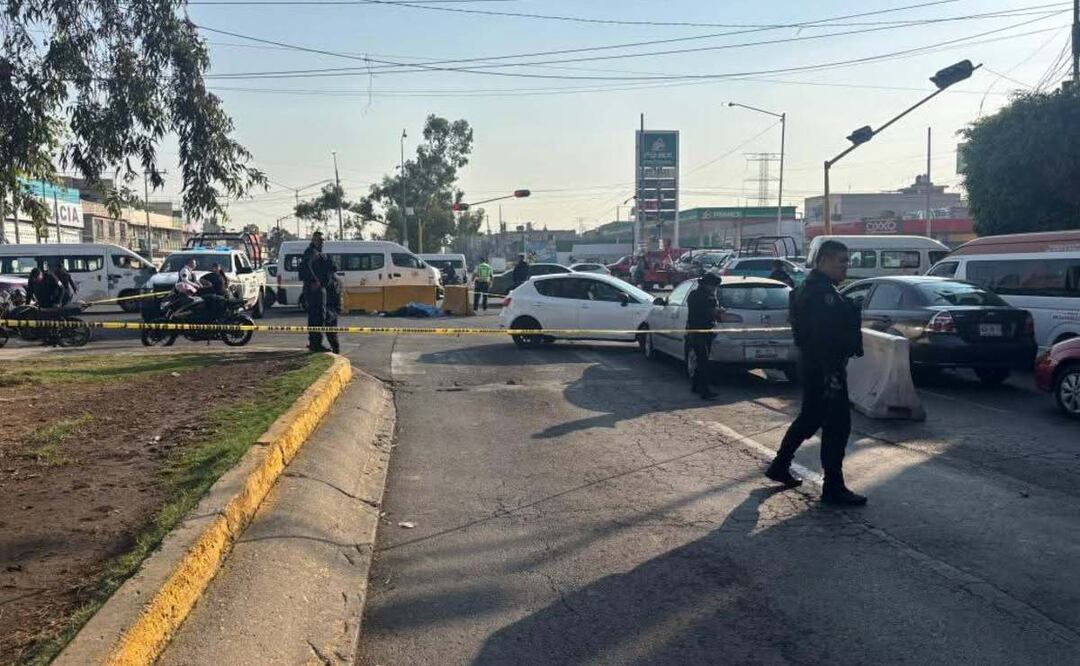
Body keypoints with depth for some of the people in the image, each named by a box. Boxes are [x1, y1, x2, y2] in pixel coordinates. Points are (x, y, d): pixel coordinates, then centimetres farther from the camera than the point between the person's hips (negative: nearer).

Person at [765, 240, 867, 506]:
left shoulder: (813, 288, 17)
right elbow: (823, 337, -26)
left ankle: (779, 466, 30)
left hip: (814, 366, 11)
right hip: (824, 367, -11)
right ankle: (833, 487, 2)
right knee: (837, 426, -5)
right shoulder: (822, 292, -18)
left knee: (809, 419, 20)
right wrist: (832, 374, -28)